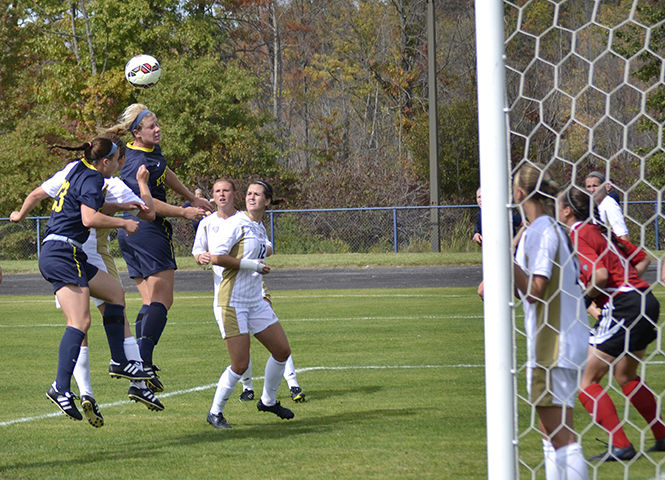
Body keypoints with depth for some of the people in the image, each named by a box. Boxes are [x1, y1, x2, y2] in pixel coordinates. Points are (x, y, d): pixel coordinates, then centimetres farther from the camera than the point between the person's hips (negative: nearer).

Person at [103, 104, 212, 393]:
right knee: (162, 301, -10)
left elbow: (165, 173, 29)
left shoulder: (152, 150, 11)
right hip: (149, 232, -10)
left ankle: (138, 362, 3)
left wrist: (193, 199, 32)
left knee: (150, 302, 10)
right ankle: (144, 362, -21)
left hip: (129, 233, 10)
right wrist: (183, 213, -15)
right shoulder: (138, 162, -19)